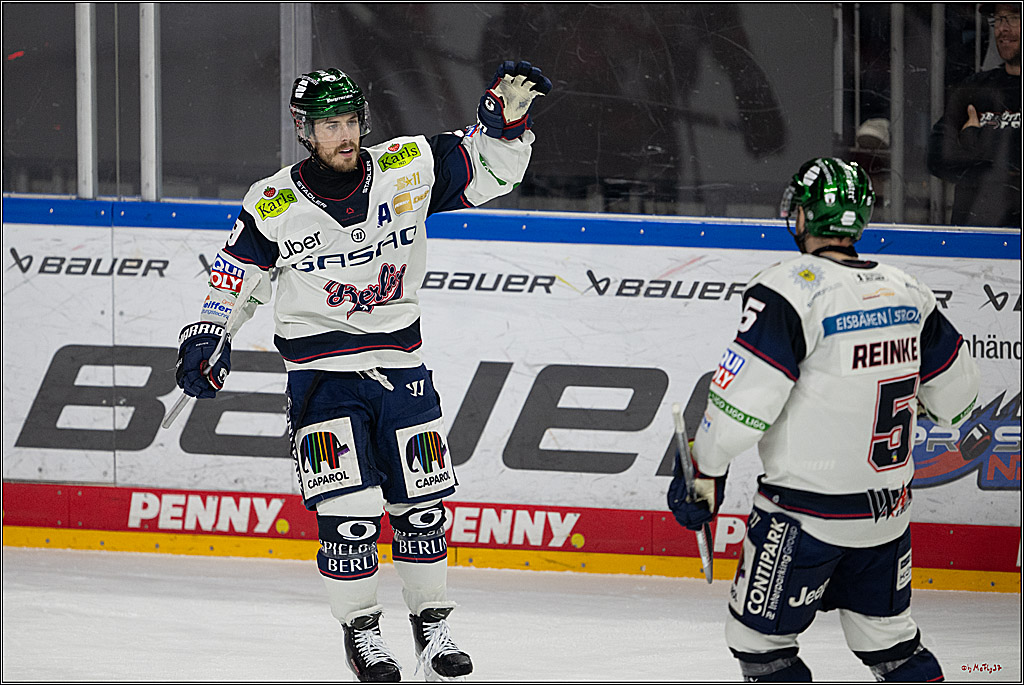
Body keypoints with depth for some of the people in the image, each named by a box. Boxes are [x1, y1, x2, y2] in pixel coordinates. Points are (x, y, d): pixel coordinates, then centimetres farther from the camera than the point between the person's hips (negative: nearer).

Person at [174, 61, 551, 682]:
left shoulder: (408, 170, -5)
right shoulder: (274, 205, -7)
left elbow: (488, 166, -2)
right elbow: (236, 279, 5)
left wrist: (507, 115, -19)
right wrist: (209, 334, -4)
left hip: (400, 367, 2)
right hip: (322, 372, -2)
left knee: (421, 503, 7)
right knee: (348, 509, -10)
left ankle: (433, 622, 21)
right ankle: (361, 628, 5)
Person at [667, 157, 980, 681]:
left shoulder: (792, 289, -17)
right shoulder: (906, 292, 3)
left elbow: (743, 401, -21)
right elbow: (955, 390, 15)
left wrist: (705, 471, -7)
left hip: (806, 515, -7)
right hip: (888, 509, 7)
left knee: (758, 639, 6)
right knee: (890, 640, 19)